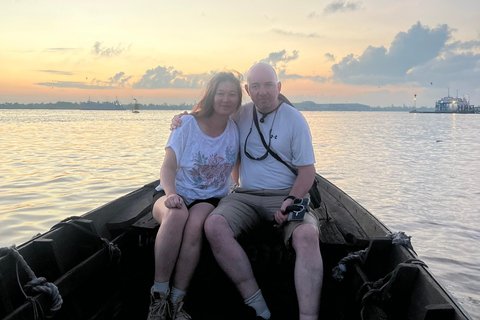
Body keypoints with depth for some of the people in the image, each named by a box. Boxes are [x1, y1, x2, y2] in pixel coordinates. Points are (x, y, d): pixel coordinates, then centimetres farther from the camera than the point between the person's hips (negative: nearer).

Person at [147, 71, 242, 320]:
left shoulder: (237, 130, 4)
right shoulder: (187, 124, -4)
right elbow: (168, 167, -11)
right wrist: (171, 194, -28)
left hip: (210, 199, 1)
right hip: (175, 194, -1)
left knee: (195, 223, -34)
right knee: (176, 215, -37)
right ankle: (159, 296, -24)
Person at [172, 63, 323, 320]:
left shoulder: (294, 119, 0)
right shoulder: (241, 115, 12)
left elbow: (307, 170, -1)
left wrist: (291, 200, -19)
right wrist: (184, 121, 7)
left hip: (286, 195, -2)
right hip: (246, 195, 3)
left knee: (307, 235, -35)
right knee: (214, 225, -28)